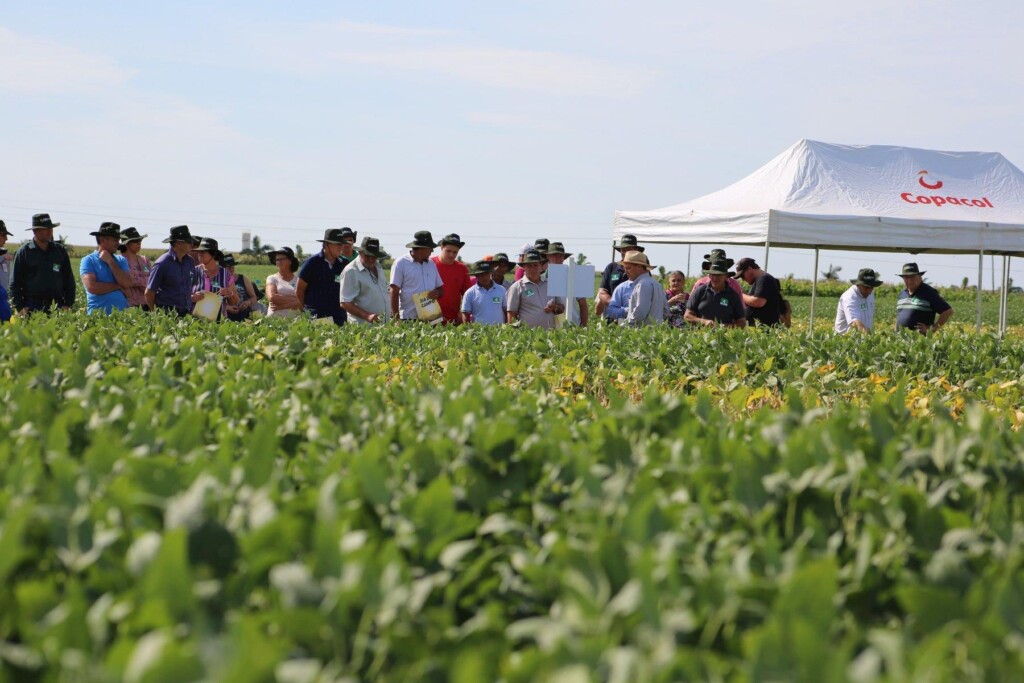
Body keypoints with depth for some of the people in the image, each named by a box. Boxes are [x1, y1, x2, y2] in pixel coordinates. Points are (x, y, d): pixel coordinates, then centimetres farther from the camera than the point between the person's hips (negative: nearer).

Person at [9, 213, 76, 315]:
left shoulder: (60, 250, 13)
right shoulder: (24, 252, 4)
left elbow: (69, 280, 18)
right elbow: (15, 283, 5)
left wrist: (68, 304, 7)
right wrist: (20, 307, -4)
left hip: (57, 307, 2)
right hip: (32, 309, -2)